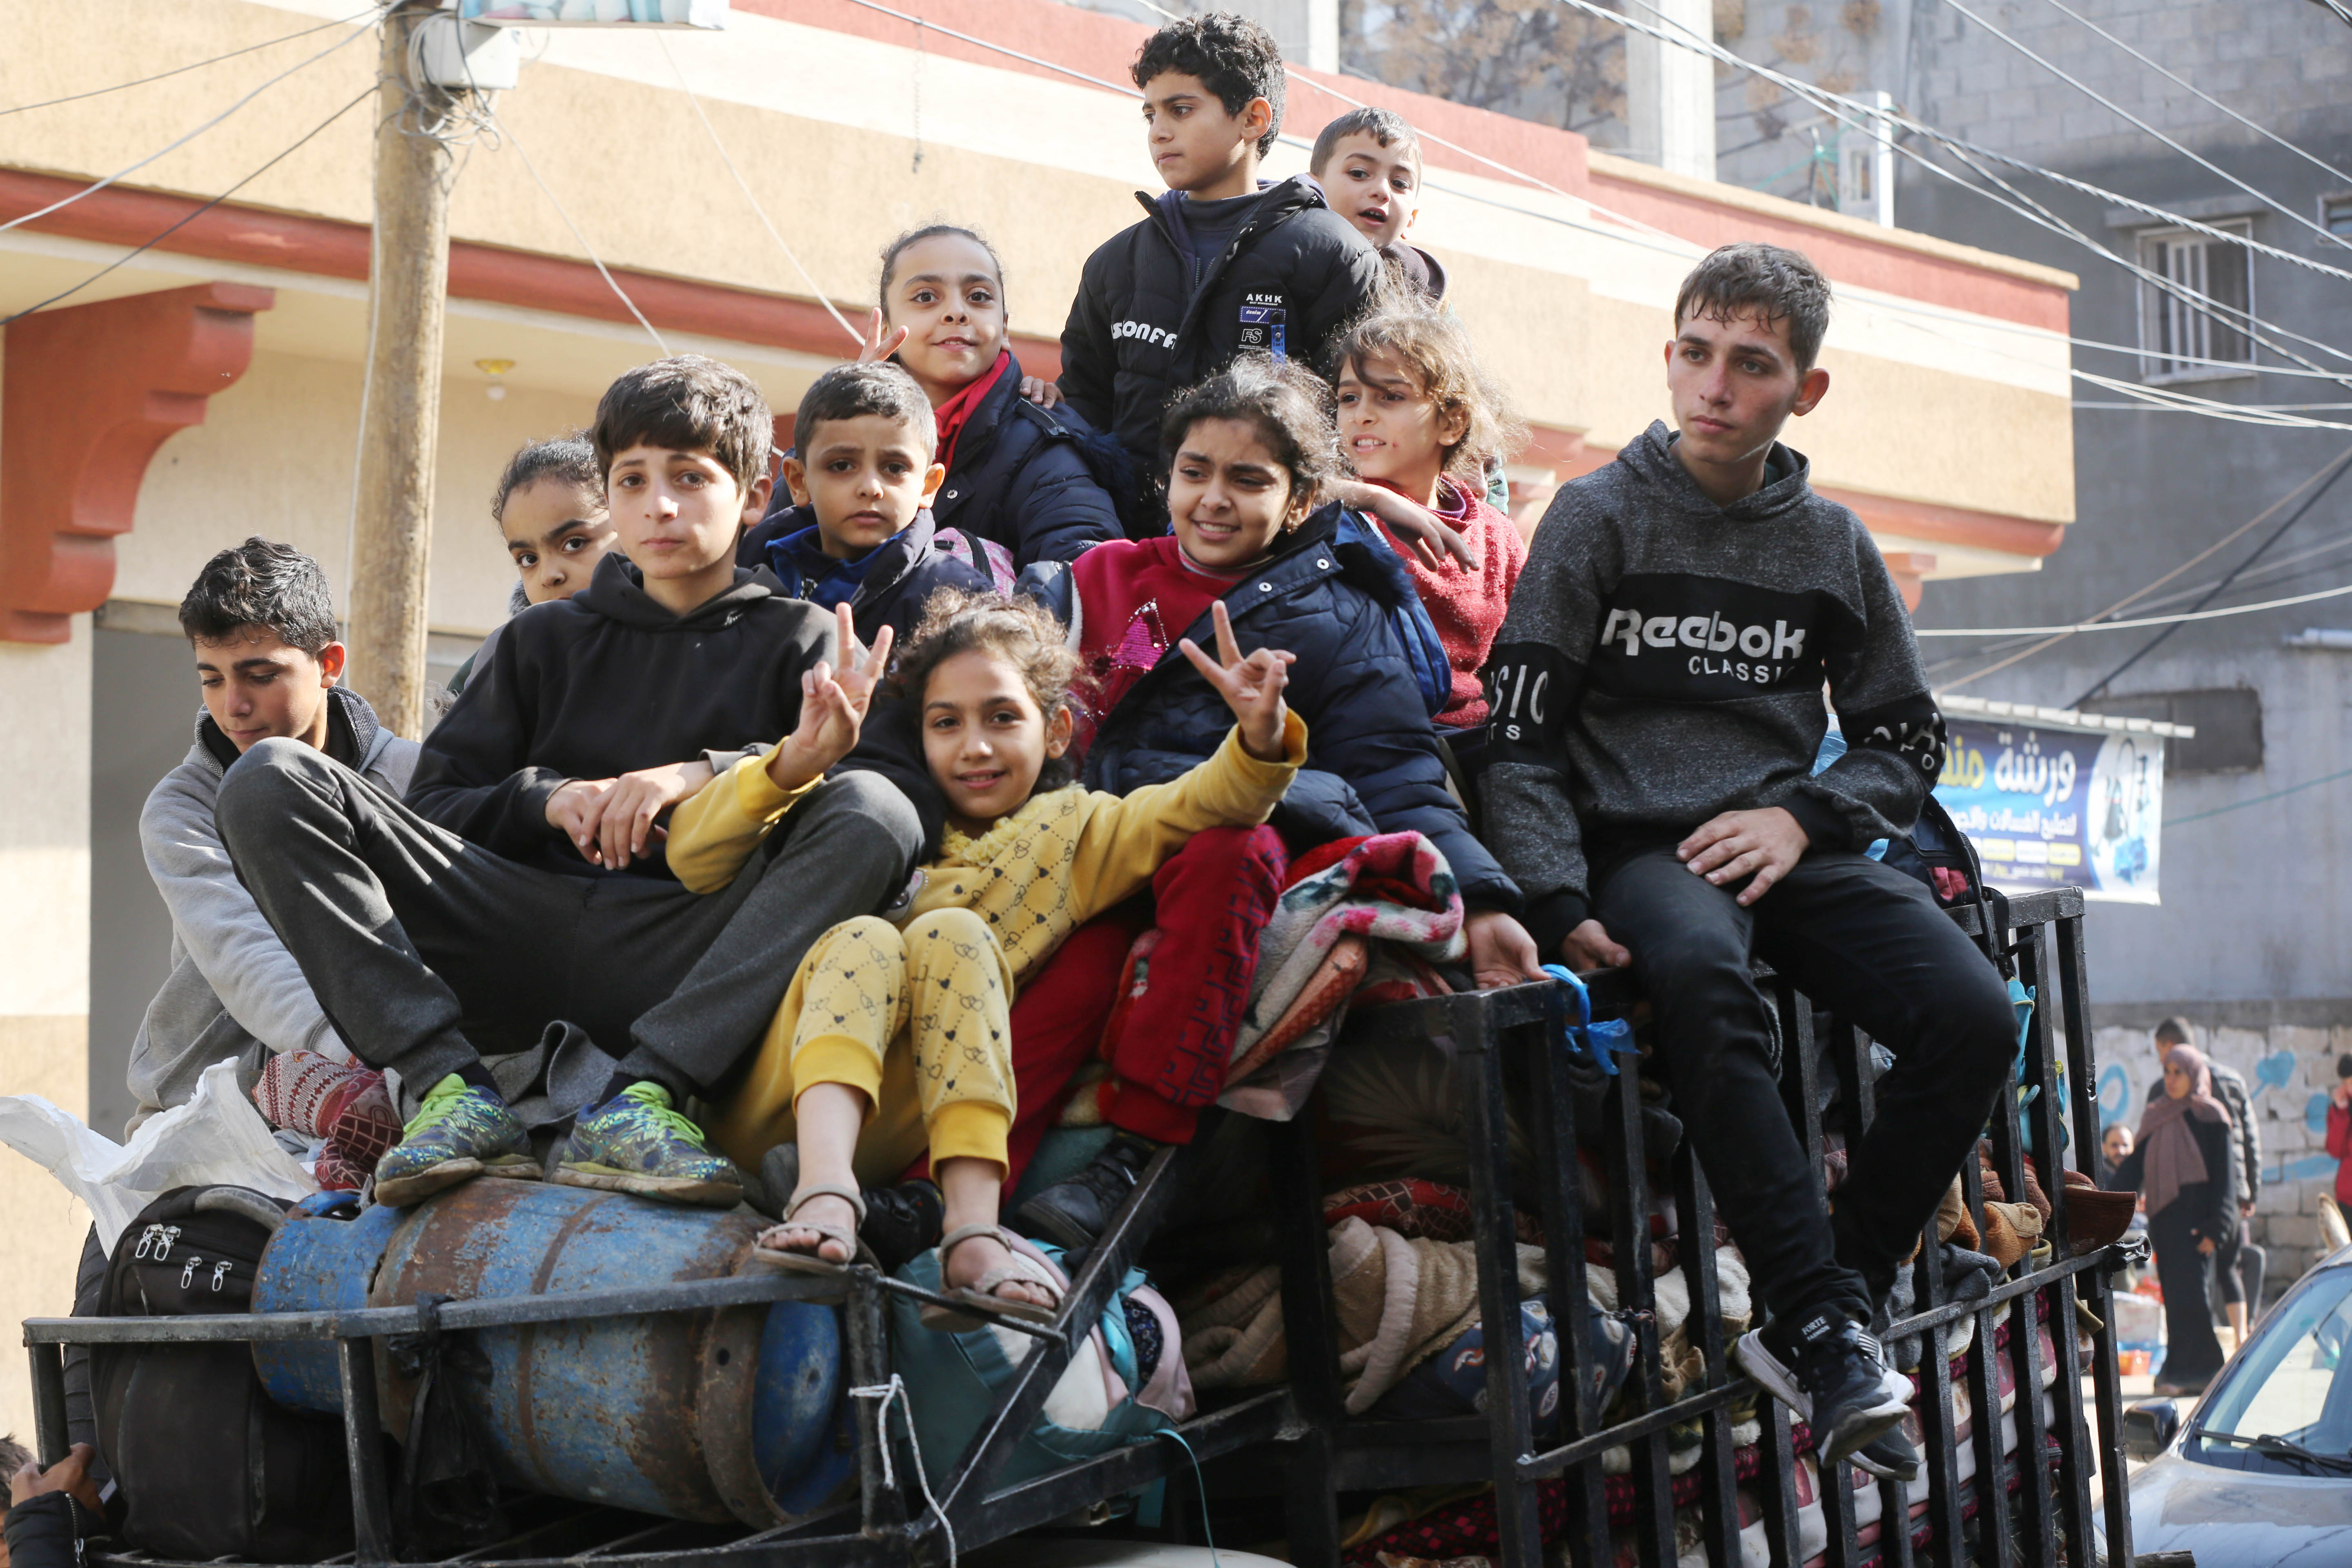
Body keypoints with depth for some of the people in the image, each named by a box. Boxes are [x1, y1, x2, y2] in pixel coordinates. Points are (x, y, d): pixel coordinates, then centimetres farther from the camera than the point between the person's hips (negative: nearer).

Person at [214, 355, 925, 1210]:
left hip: (681, 973, -3)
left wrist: (711, 777, -12)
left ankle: (640, 1096, -38)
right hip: (521, 947, 3)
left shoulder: (802, 642, 17)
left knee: (877, 813, -29)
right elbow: (430, 808, 17)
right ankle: (450, 1088, -26)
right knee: (271, 780, -12)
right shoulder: (544, 641, 26)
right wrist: (545, 800, -2)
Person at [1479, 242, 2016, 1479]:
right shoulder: (1599, 517, 5)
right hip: (1638, 844, -4)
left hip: (1792, 847, 4)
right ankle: (1822, 1328, -36)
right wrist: (1557, 901, -15)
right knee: (1699, 974, -39)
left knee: (1972, 1013, -24)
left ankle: (1830, 1311, -13)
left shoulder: (1834, 546, 15)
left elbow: (1905, 738, 20)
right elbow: (1520, 736, 0)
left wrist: (1803, 815, -1)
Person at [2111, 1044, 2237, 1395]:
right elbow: (2135, 1165, 10)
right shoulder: (2156, 1117, 13)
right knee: (2174, 1295, 5)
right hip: (2163, 1217, 6)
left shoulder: (2211, 1116, -4)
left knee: (2189, 1291, -10)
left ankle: (2194, 1370, -8)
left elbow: (2223, 1175, -6)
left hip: (2195, 1215, -6)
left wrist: (2215, 1228, -13)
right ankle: (2181, 1368, 7)